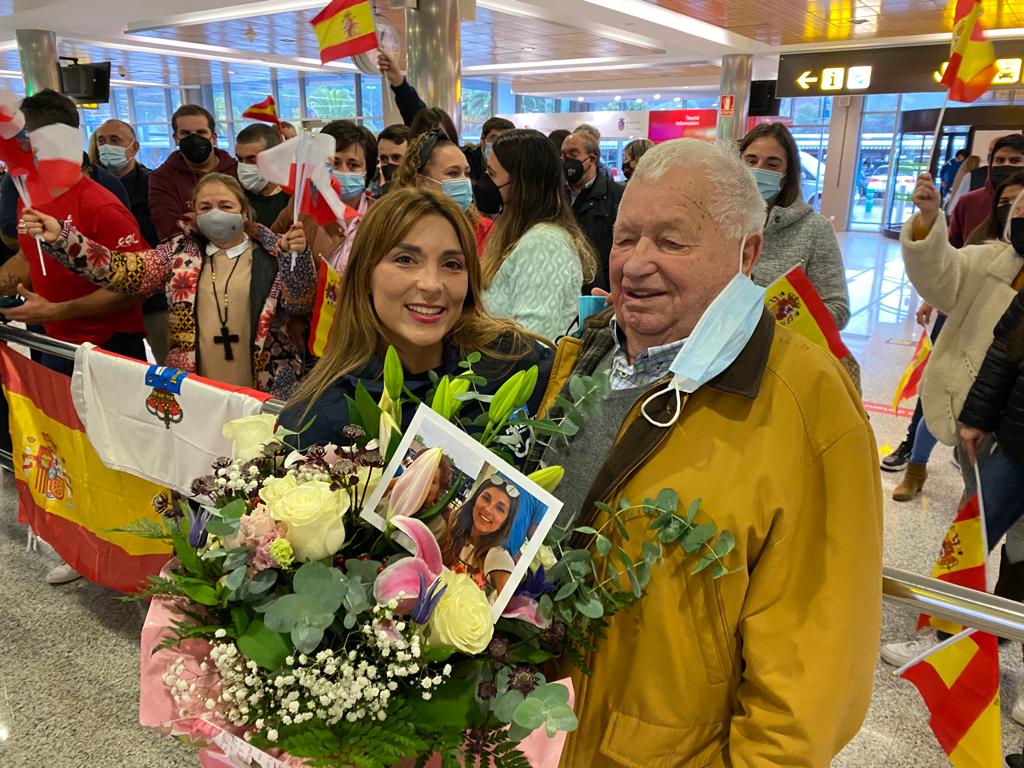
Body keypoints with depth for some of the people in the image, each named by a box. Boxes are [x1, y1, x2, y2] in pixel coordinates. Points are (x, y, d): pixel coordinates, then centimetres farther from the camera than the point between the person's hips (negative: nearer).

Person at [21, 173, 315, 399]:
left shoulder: (271, 253, -1)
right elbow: (123, 269, 0)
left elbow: (301, 304, -12)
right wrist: (59, 238, -12)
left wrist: (296, 255, -30)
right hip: (192, 390, 3)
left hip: (264, 392, -2)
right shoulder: (181, 251, 8)